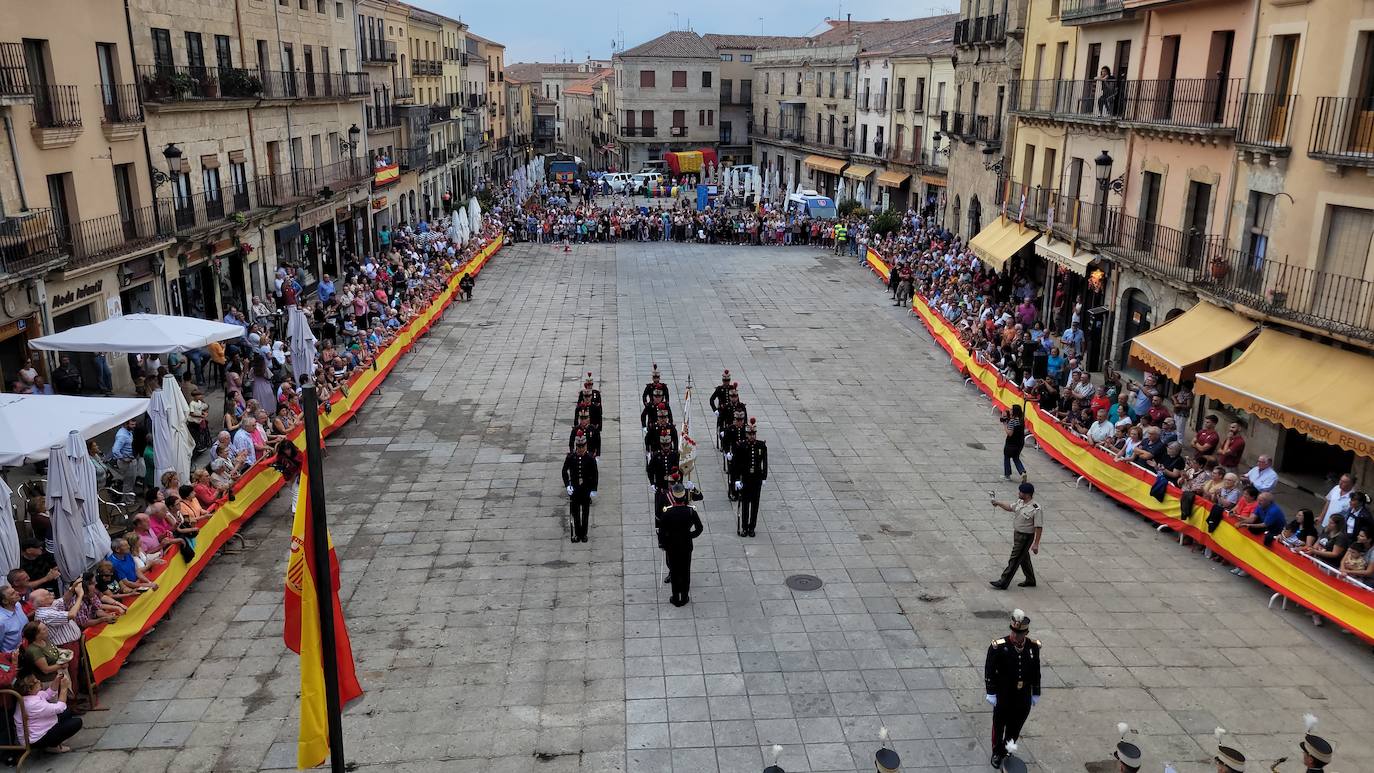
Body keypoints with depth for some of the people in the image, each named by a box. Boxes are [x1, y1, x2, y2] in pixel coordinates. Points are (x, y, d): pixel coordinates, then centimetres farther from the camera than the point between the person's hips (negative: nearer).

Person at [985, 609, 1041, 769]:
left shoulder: (1033, 646, -7)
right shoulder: (998, 646, -20)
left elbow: (1036, 672, 4)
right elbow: (989, 670, -13)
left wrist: (1036, 693, 8)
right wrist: (991, 693, -13)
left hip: (1024, 697, 3)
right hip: (1003, 696, -3)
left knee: (1015, 727, 18)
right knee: (999, 725, 15)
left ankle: (1007, 752, 41)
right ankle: (997, 754, 36)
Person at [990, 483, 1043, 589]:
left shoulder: (1036, 509, -24)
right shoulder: (1020, 502, 1)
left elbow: (1039, 528, -22)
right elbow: (1010, 508, 21)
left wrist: (1036, 544, -23)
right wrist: (998, 503, 10)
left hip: (1025, 537, -9)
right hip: (1017, 534, 9)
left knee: (1014, 559, -3)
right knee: (1023, 558, 20)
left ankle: (1003, 583, 2)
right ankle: (1030, 580, 36)